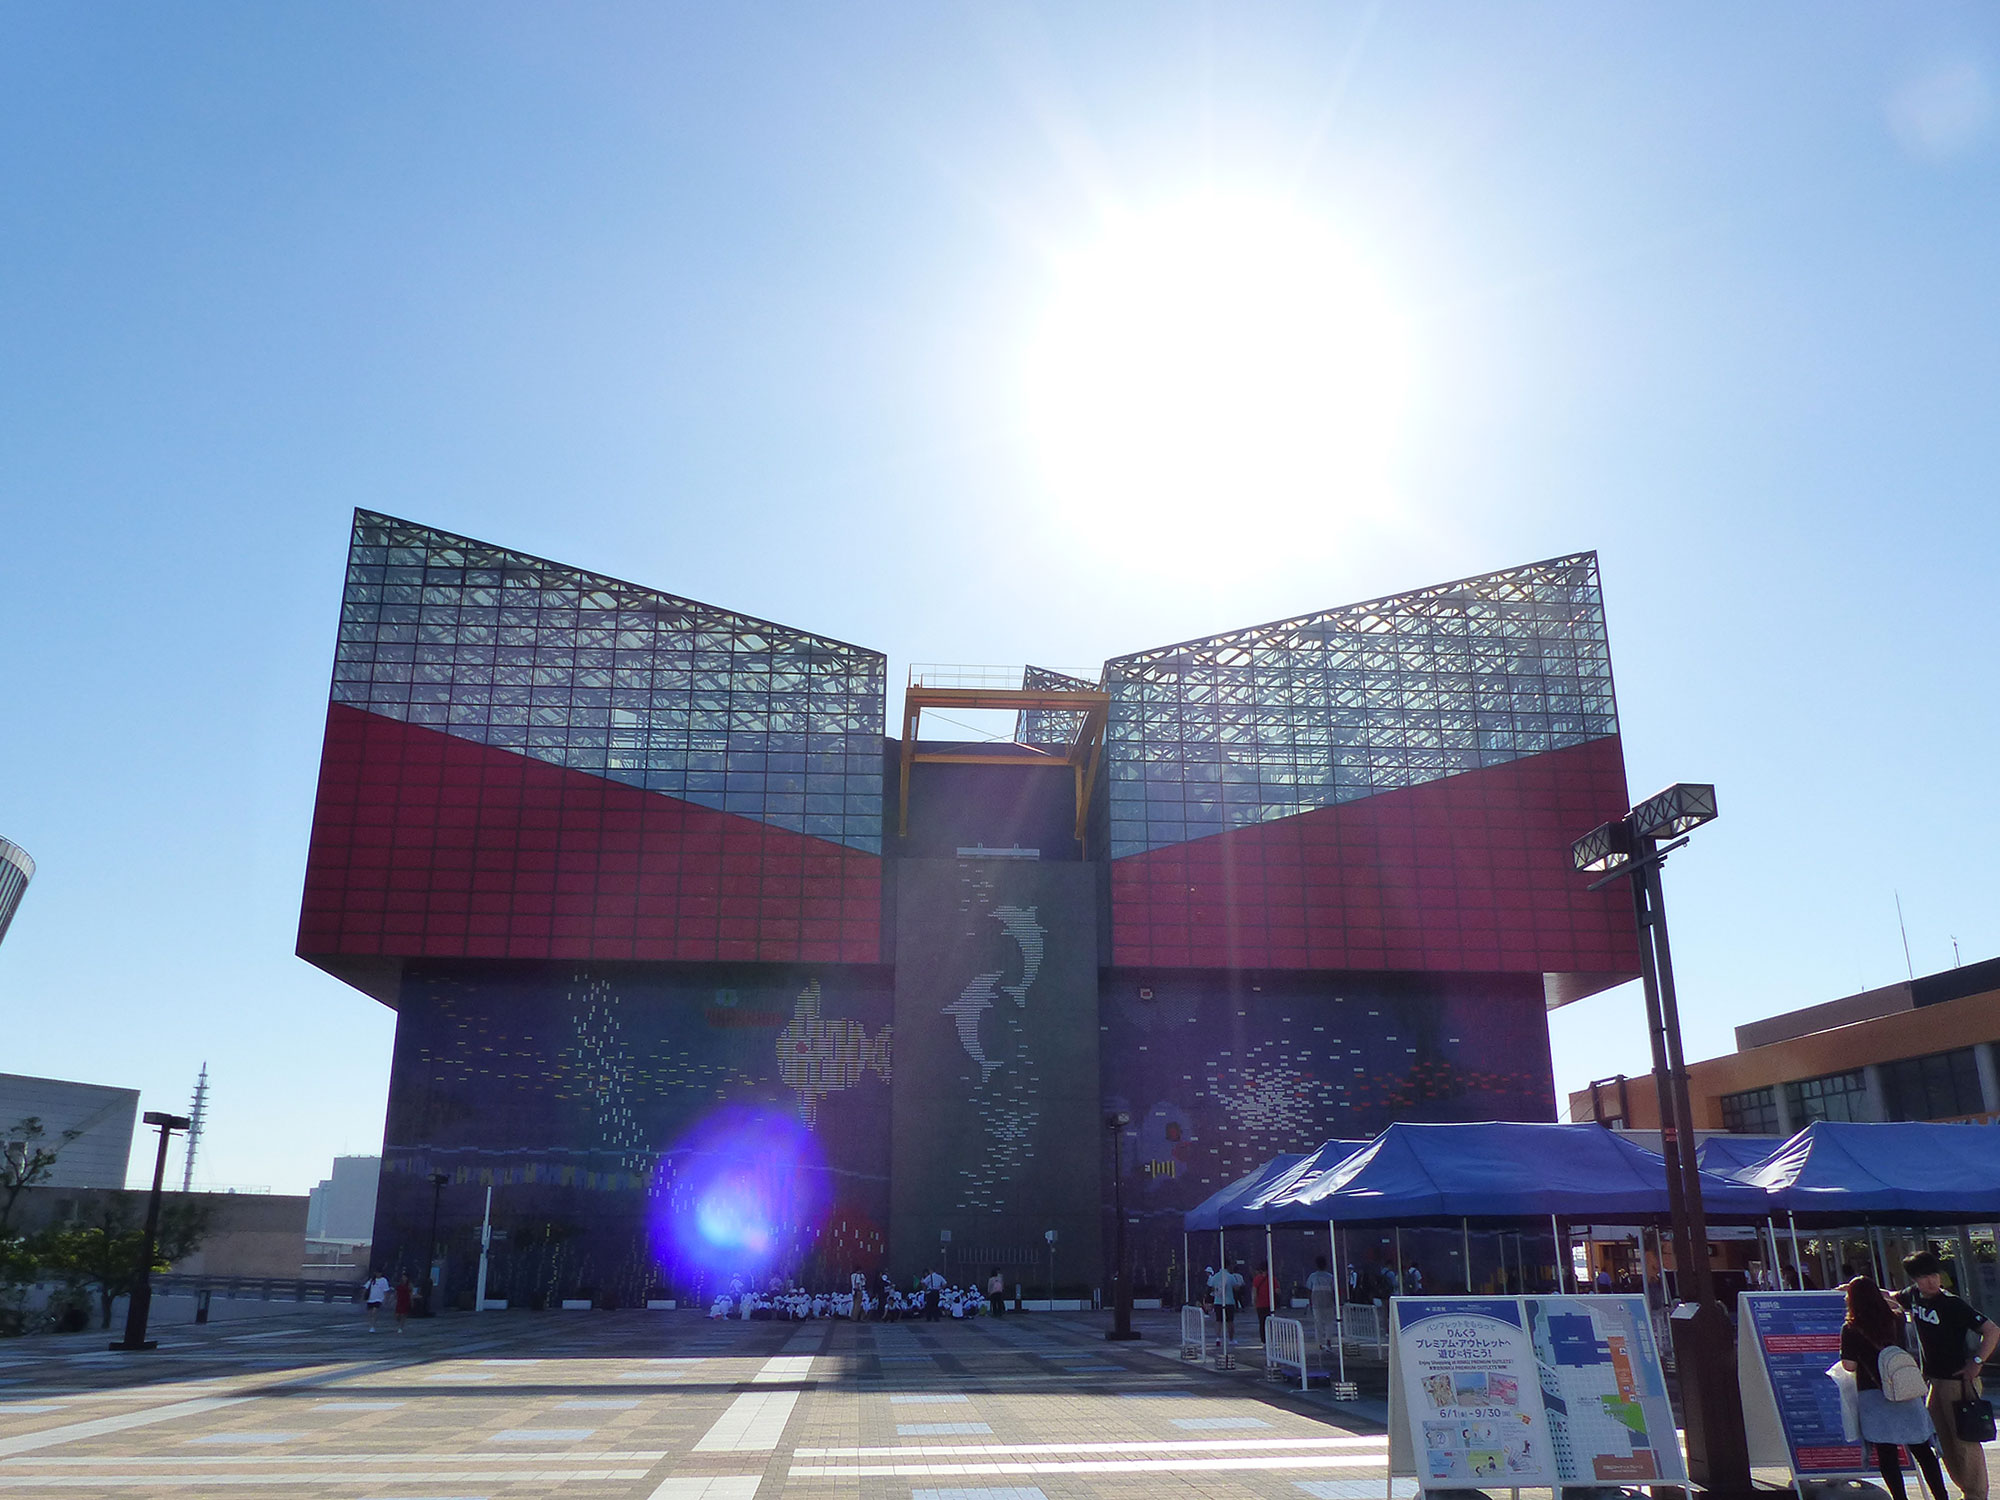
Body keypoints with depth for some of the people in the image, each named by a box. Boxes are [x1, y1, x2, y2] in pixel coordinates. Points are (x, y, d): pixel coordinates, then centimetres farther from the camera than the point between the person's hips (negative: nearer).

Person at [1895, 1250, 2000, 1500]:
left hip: (1959, 1381, -7)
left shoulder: (1952, 1304, -17)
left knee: (1965, 1441, -6)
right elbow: (1893, 1299, 26)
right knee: (1945, 1442, 12)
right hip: (1934, 1380, 7)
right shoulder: (1913, 1296, 3)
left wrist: (1977, 1362, -17)